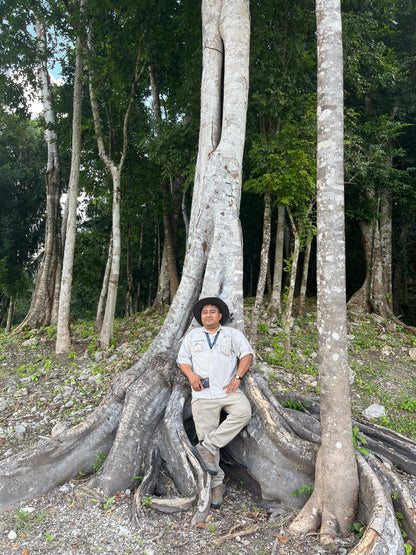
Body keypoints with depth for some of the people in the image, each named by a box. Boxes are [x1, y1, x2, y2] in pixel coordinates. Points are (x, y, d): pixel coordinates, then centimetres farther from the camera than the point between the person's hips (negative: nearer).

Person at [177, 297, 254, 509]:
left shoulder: (233, 334, 14)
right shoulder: (192, 335, 20)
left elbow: (247, 354, 4)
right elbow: (182, 359, 17)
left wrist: (237, 377, -9)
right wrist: (191, 375, -4)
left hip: (228, 390, -1)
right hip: (203, 394, 1)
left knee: (244, 412, -29)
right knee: (206, 435, -4)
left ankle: (206, 447, -22)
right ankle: (217, 484, 8)